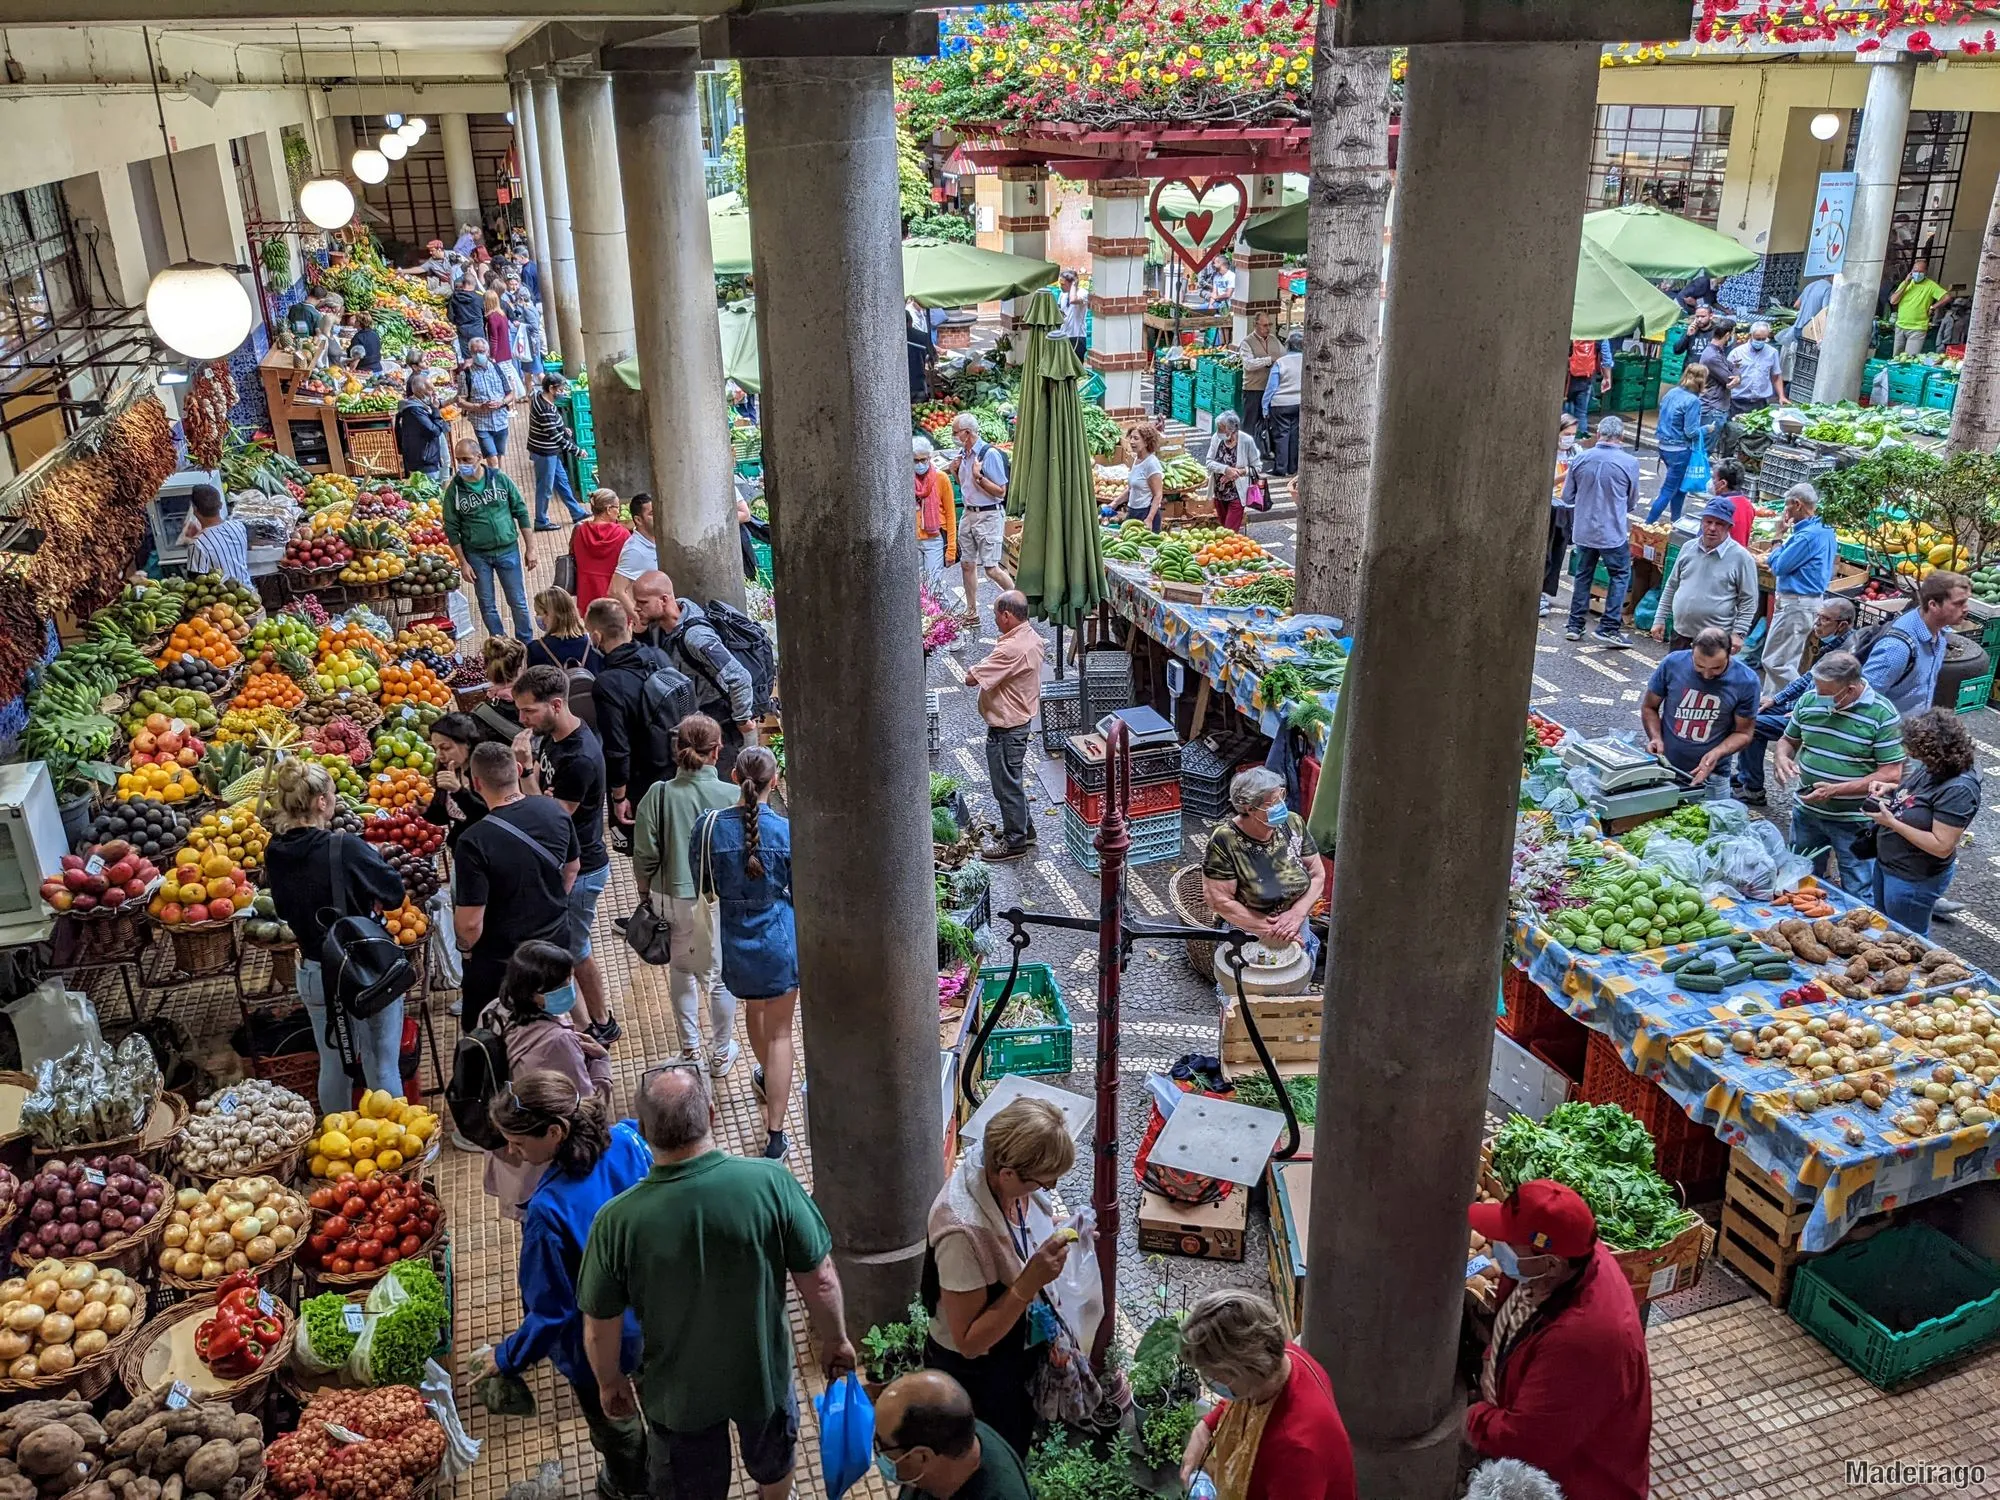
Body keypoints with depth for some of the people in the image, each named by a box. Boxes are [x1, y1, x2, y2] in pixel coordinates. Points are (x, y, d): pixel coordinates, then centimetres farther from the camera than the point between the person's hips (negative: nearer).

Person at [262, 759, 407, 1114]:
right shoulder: (345, 848, -22)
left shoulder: (275, 853, -5)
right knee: (382, 1067, 6)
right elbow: (394, 892, -10)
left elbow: (285, 910, 9)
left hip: (313, 974, 5)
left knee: (333, 1065, 19)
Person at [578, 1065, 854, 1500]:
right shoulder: (770, 1182, -29)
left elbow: (600, 1330, -13)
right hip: (763, 1373, 1)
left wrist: (610, 1382, 7)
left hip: (678, 1392, 0)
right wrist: (835, 1341, 2)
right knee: (773, 1464, 33)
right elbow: (820, 1281, -17)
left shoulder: (617, 1222, -28)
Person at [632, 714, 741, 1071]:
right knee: (720, 976, 17)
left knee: (681, 970, 23)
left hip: (672, 897, 2)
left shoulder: (659, 794, -14)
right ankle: (721, 1054, 31)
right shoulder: (733, 797, -17)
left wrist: (645, 893, 10)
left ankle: (689, 1048, 35)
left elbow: (644, 856, -9)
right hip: (721, 899, -2)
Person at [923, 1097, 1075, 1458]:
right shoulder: (964, 1230, -40)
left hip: (1022, 1348, 7)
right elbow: (970, 1341, -30)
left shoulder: (1008, 1175, -18)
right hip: (977, 1374, -7)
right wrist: (1030, 1282, -38)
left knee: (1018, 1449, 30)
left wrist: (1061, 1234, -12)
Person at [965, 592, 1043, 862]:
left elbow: (971, 678, -29)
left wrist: (974, 669, -8)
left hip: (1006, 728, -10)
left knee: (1006, 786, 5)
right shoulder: (1031, 637, 1)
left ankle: (1015, 842, 18)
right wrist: (986, 668, 0)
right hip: (1021, 719, 10)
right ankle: (1024, 828, 38)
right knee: (1012, 781, 24)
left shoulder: (1011, 649, -31)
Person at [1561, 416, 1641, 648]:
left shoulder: (1580, 459, -6)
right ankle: (1609, 628, 4)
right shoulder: (1629, 463, -11)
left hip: (1584, 530, 3)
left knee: (1583, 575, 17)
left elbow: (1567, 497, 3)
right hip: (1613, 531, -3)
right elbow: (1632, 500, 2)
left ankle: (1575, 626, 19)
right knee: (1620, 576, 10)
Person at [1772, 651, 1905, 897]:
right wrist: (1783, 758, -11)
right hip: (1807, 812, 5)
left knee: (1858, 896, 6)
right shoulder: (1809, 700, -3)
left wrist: (1836, 789, -23)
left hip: (1855, 822, -5)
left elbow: (1891, 774, -17)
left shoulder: (1882, 714, -17)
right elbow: (1788, 740, 13)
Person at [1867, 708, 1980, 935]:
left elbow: (1942, 846, -30)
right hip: (1886, 863, 9)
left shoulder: (1958, 790, -30)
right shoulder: (1932, 768, -6)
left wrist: (1892, 823, -28)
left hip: (1912, 880, -9)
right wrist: (1891, 789, -3)